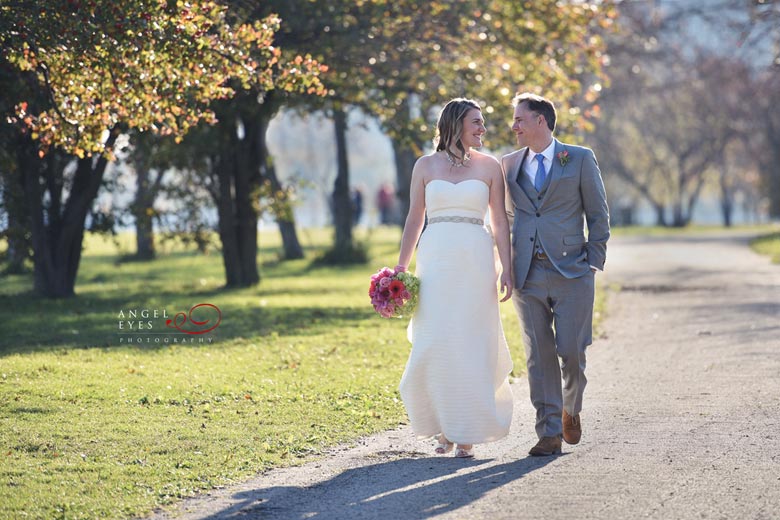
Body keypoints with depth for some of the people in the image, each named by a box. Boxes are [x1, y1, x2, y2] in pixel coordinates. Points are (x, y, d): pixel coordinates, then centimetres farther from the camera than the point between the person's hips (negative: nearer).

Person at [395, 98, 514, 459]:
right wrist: (400, 268, 5)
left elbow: (500, 221, 5)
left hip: (476, 260, 0)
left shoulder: (489, 166, 7)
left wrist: (506, 269, -3)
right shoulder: (426, 165, 7)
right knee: (434, 344, -3)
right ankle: (443, 426, 14)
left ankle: (467, 432, 6)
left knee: (471, 344, -2)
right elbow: (414, 219, 9)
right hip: (436, 260, 0)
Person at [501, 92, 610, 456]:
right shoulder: (509, 165, 13)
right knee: (539, 355, -1)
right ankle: (550, 433, 3)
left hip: (571, 272, -3)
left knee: (571, 351, -5)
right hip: (528, 276, 3)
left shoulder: (580, 159, 3)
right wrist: (508, 266, 12)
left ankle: (571, 409, 24)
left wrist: (594, 262, -3)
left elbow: (598, 214, 4)